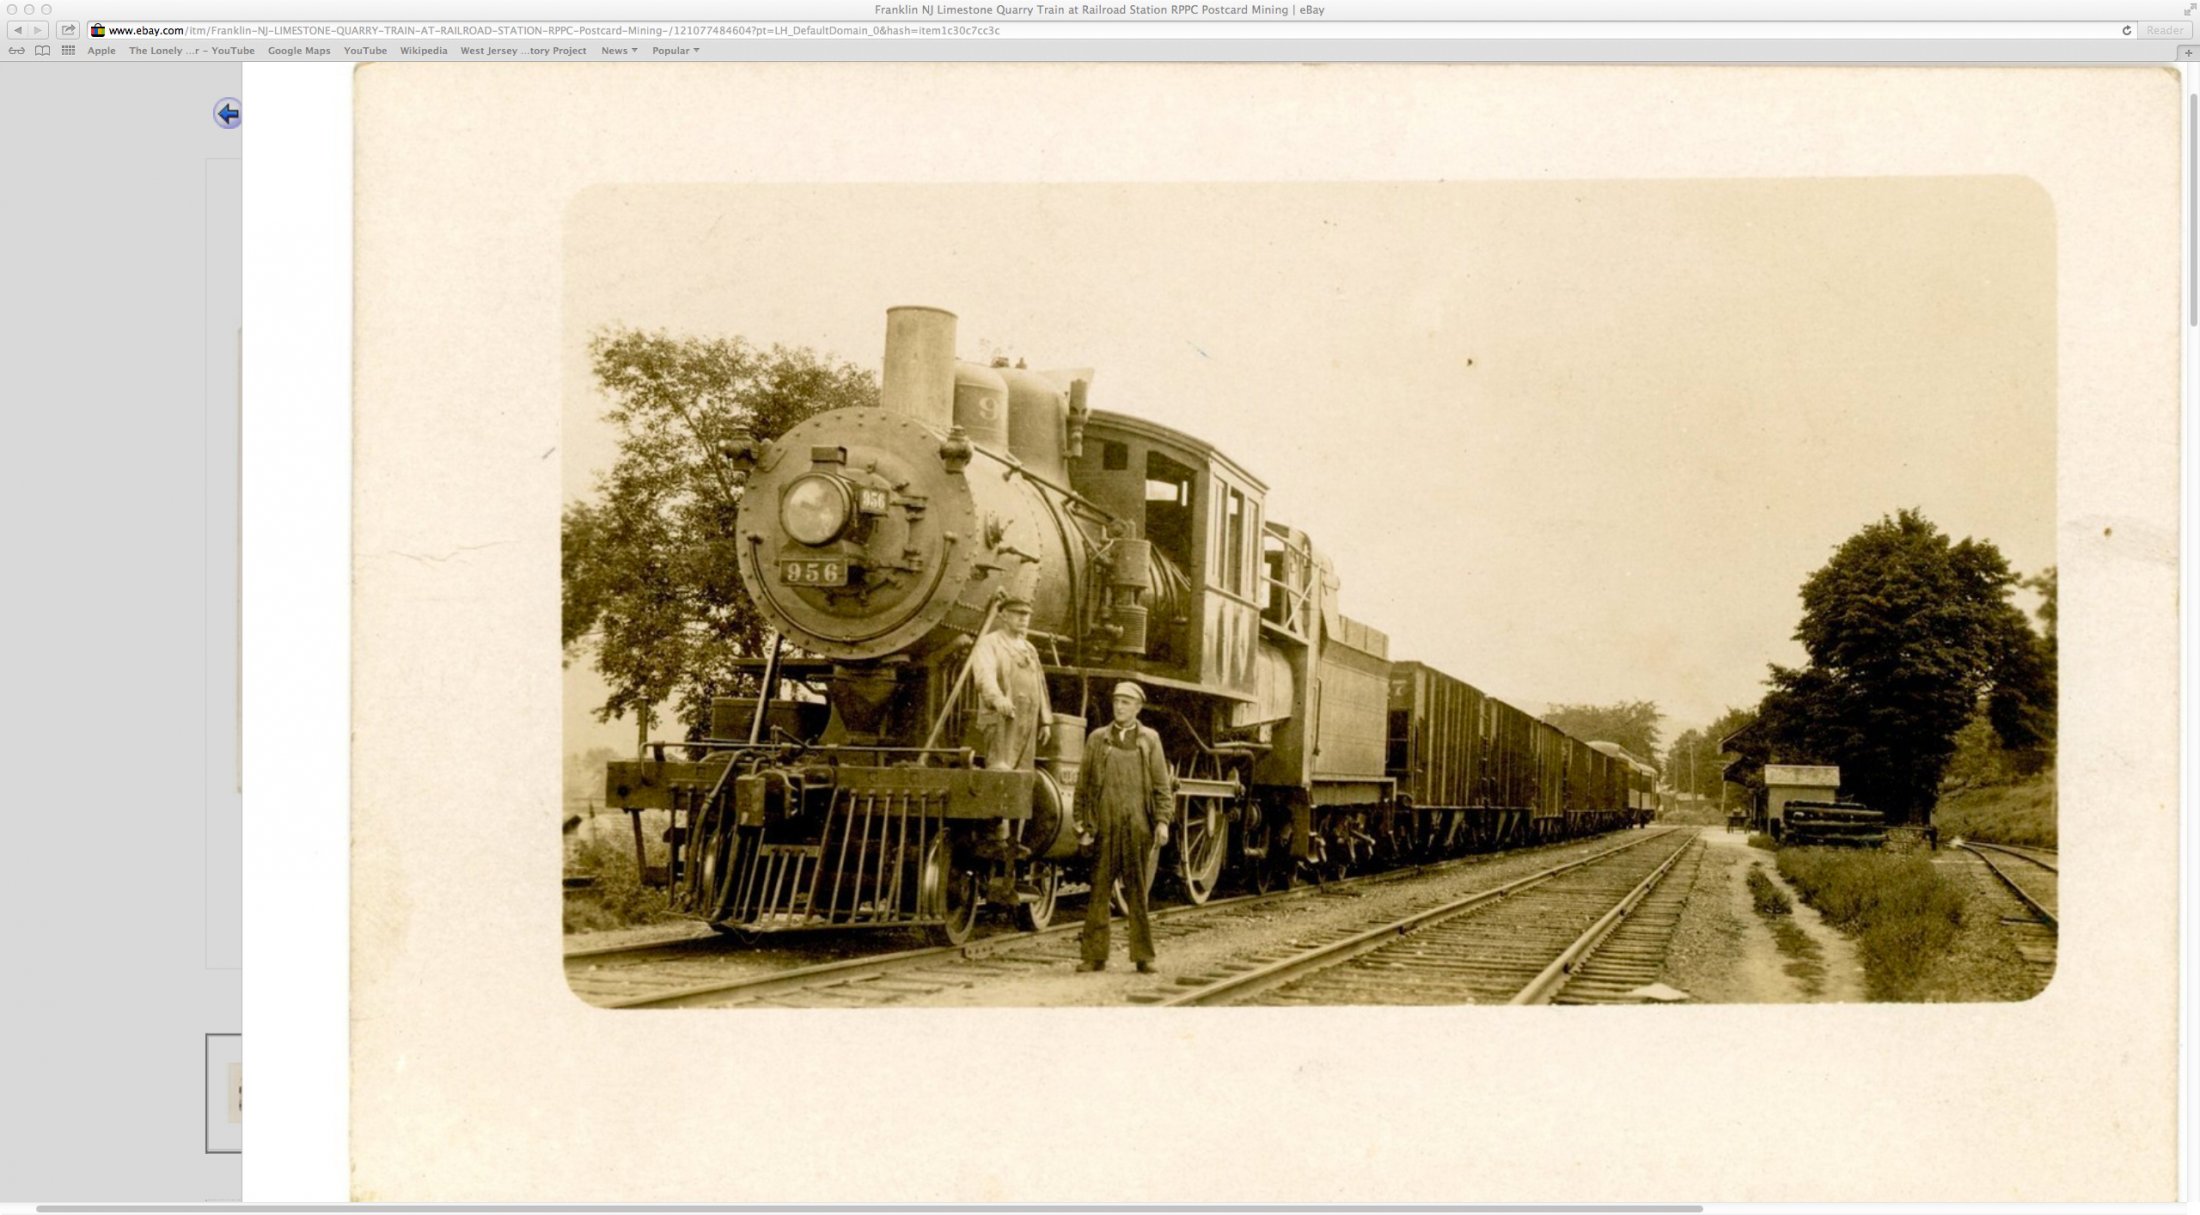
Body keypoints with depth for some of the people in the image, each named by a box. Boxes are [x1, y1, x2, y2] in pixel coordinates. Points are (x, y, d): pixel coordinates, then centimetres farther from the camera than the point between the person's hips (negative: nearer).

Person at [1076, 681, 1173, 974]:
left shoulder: (1149, 739, 9)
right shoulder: (1097, 738, 10)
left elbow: (1162, 784, 5)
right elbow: (1083, 783, 10)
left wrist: (1162, 821, -4)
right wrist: (1082, 821, 4)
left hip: (1137, 825, 0)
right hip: (1105, 825, 0)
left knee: (1137, 892, 5)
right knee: (1098, 889, -2)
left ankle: (1143, 956, 10)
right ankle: (1094, 955, 2)